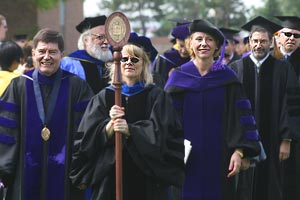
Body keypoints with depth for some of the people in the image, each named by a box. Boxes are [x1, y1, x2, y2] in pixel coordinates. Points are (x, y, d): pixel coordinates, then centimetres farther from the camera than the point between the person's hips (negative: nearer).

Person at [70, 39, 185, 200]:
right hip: (110, 174, 1)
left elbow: (159, 131, -9)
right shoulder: (104, 97, 8)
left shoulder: (156, 96, 5)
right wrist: (111, 123, -20)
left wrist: (130, 130, -23)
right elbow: (90, 137, -2)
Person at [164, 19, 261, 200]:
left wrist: (239, 152, -12)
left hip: (219, 161, 0)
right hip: (186, 162, 0)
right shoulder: (178, 78, 2)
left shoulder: (227, 78, 3)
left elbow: (239, 118, 0)